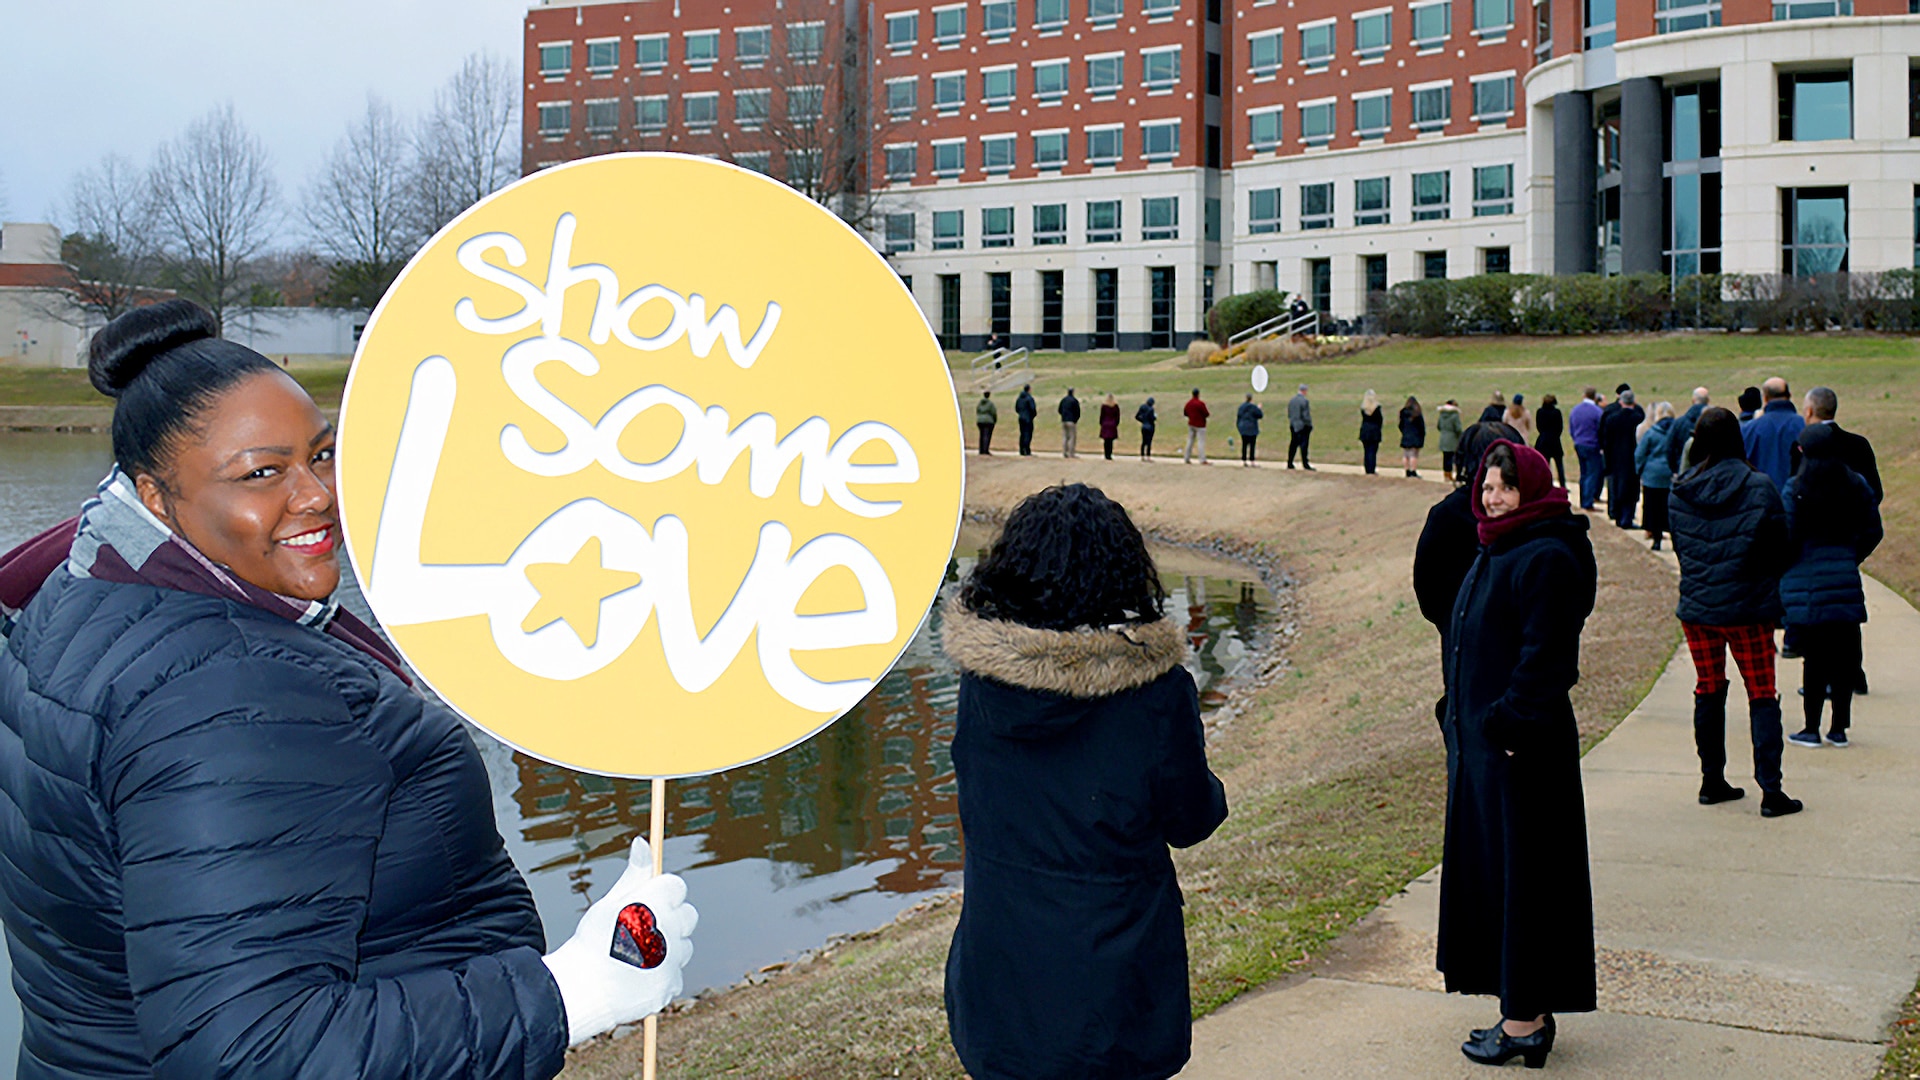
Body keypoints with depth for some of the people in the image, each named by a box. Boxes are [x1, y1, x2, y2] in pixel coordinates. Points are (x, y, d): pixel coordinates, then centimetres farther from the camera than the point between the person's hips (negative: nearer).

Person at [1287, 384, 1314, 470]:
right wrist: (1310, 426, -6)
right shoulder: (1305, 401, -15)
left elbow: (1289, 414, 11)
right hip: (1303, 426, -6)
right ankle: (1305, 464, -2)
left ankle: (1289, 463, 13)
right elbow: (1306, 415, -15)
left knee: (1293, 444, 11)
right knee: (1303, 444, -3)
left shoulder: (1291, 400, 7)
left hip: (1293, 426, 7)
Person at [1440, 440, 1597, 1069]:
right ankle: (1522, 1013, 24)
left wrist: (1508, 724, -22)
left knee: (1521, 874, -2)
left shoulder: (1547, 559, -16)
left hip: (1520, 748, -10)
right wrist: (1458, 716, 15)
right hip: (1479, 739, 10)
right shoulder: (1496, 552, 14)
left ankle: (1527, 1021, 7)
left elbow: (1545, 660, -21)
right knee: (1490, 870, 14)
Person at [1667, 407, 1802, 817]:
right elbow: (1779, 548, -4)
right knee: (1762, 694, 4)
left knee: (1708, 691, 15)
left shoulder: (1679, 493, -4)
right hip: (1747, 607, -3)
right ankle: (1770, 791, 0)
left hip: (1695, 607, 3)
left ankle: (1712, 781, 20)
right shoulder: (1758, 489, -12)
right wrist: (1772, 596, 13)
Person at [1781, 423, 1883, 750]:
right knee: (1845, 655, 9)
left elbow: (1787, 538, -10)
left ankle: (1812, 728, 5)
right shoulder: (1857, 485, 3)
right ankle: (1839, 728, 14)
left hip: (1807, 584, -3)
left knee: (1815, 656, 2)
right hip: (1847, 583, 3)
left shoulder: (1796, 488, -9)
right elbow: (1873, 533, 7)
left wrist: (1784, 572, 6)